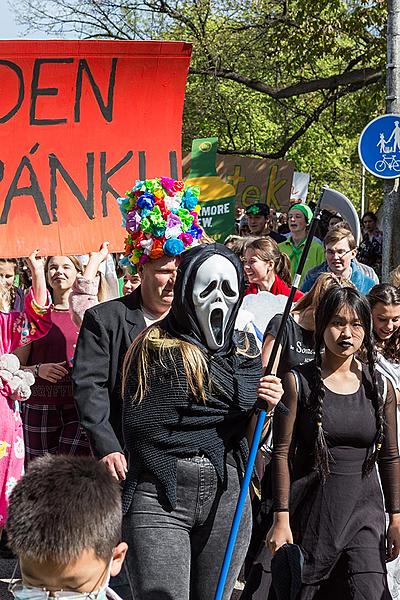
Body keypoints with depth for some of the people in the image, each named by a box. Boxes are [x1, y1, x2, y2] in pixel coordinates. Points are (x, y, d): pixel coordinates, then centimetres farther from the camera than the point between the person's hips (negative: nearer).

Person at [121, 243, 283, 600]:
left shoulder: (245, 350, 12)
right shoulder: (154, 347, -2)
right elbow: (140, 427, -12)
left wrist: (266, 408, -7)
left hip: (228, 497, 5)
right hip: (160, 497, -4)